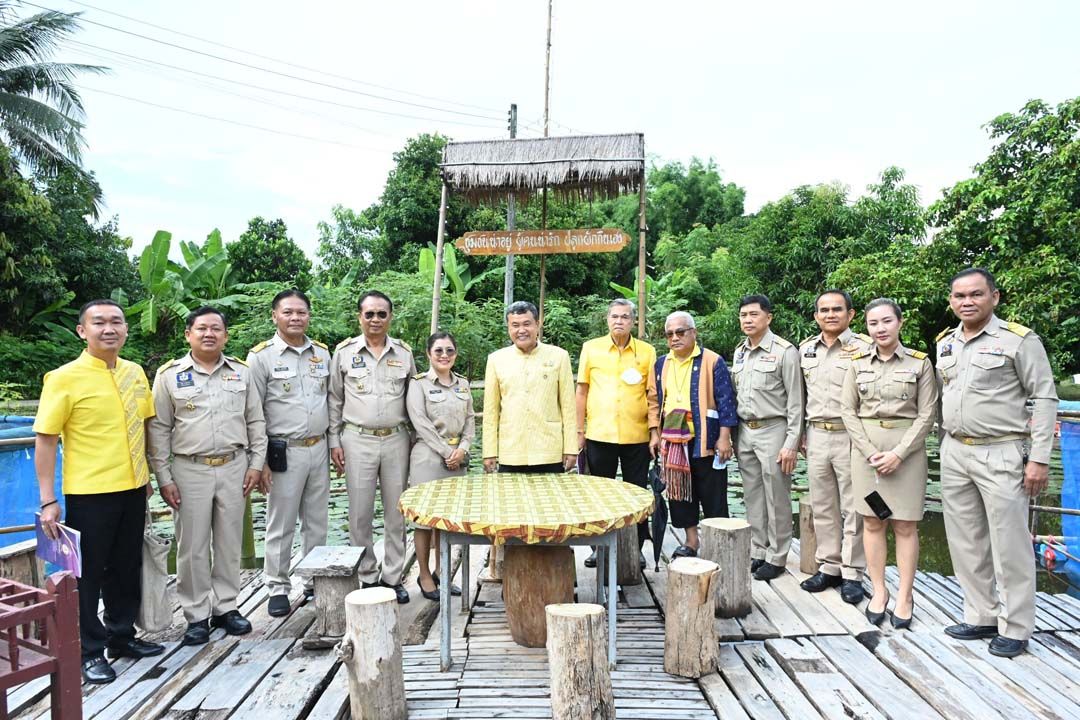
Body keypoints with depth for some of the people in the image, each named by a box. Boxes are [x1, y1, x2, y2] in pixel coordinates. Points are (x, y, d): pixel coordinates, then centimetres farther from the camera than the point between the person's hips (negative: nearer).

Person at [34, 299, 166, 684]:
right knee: (86, 574, 8)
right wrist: (48, 501, -13)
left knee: (127, 568, 18)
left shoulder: (135, 372, 5)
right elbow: (45, 440, -11)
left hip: (133, 490, 6)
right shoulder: (64, 378, -12)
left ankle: (122, 636, 35)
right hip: (89, 493, -5)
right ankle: (89, 651, 24)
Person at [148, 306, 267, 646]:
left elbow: (256, 421, 10)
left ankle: (225, 607, 23)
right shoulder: (169, 375, 0)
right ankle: (197, 615, 17)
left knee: (229, 542, 10)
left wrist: (256, 463, 4)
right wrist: (164, 478, -3)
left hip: (233, 467, 2)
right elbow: (159, 430, 0)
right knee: (193, 546, 4)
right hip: (190, 470, -2)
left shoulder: (241, 372, 7)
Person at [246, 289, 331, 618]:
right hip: (284, 452, -4)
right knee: (281, 525, 3)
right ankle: (278, 588, 17)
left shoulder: (322, 353, 8)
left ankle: (315, 581, 25)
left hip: (319, 449, 5)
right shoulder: (261, 356, -6)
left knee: (317, 522, 13)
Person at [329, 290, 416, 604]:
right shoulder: (344, 351, 2)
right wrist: (334, 442, 1)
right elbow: (334, 401, 5)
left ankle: (393, 577, 18)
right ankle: (367, 577, 17)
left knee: (396, 513, 6)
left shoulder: (404, 352, 6)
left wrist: (415, 439, 9)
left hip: (396, 440, 2)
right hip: (357, 440, -1)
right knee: (360, 514, 3)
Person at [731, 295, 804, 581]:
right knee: (753, 498, 13)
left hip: (773, 431, -6)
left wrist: (791, 443, -13)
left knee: (776, 499, 1)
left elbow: (795, 402, -10)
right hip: (745, 432, 6)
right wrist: (734, 437, 13)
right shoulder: (739, 352, 12)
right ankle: (757, 552, 24)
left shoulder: (785, 352, -8)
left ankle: (776, 557, 13)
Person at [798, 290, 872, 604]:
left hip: (851, 436, -5)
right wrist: (802, 434, 15)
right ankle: (828, 567, 23)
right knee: (822, 507, 11)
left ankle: (852, 574, 13)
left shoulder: (864, 347, -5)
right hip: (816, 436, 5)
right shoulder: (805, 349, 11)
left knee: (852, 509, 2)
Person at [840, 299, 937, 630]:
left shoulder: (920, 362, -1)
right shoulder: (858, 364, 4)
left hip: (907, 447, -2)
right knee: (872, 522, 7)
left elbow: (927, 415, -4)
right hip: (865, 448, 2)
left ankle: (904, 596, 14)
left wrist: (898, 453, -13)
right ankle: (878, 591, 18)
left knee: (904, 526, 3)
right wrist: (871, 452, -7)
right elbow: (848, 410, 3)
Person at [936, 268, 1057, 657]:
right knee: (966, 544, 12)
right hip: (954, 453, 6)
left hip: (1001, 454, -6)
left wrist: (1039, 459, -12)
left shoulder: (1019, 340, -6)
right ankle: (981, 617, 26)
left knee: (1010, 545, 1)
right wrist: (944, 446, 15)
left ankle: (1015, 629, 15)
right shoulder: (945, 343, 10)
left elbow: (1045, 398, -8)